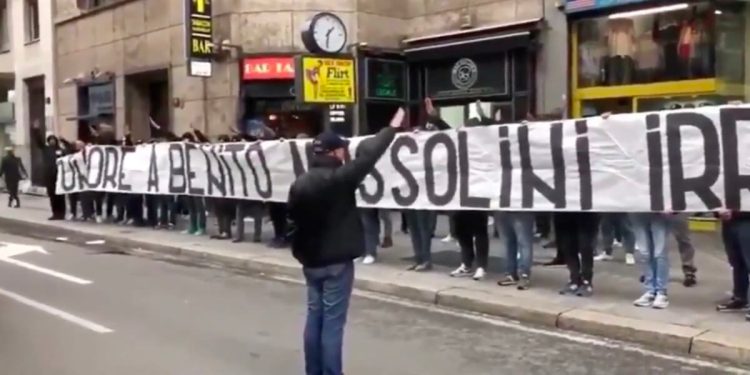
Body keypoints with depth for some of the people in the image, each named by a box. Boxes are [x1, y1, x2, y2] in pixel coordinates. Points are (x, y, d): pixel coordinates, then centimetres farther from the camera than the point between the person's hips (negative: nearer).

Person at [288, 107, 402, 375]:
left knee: (315, 316, 14)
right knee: (332, 322, -2)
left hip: (310, 260, 7)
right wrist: (392, 128, -1)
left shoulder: (299, 183, 3)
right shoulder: (339, 178, -17)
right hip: (336, 262, -7)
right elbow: (368, 156, -12)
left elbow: (293, 217, 11)